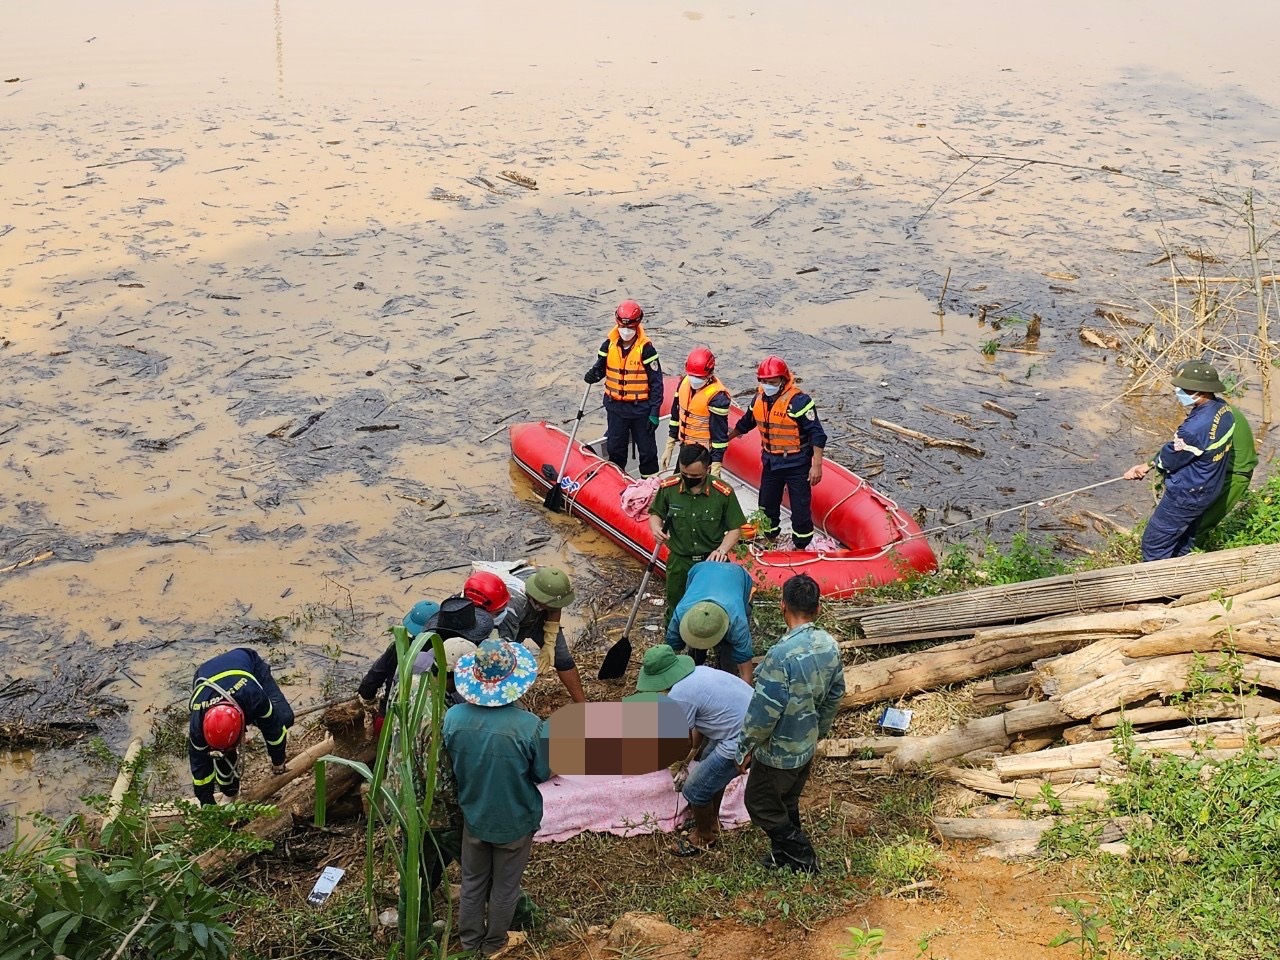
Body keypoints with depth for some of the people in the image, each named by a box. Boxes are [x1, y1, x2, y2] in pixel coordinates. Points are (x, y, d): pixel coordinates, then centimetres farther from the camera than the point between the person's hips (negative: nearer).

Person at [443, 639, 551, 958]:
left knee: (472, 881, 26)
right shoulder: (529, 726, -31)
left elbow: (452, 766, -3)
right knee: (504, 886, 22)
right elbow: (543, 774, -14)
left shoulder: (454, 717, -21)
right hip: (515, 820, -2)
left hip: (473, 815, 2)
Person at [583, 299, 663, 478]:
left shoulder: (646, 348, -16)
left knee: (647, 448, 7)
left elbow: (656, 382, -12)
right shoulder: (609, 344, -4)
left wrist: (655, 412, -13)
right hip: (615, 406, 4)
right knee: (614, 448, 15)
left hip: (640, 408, -4)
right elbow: (601, 367, 9)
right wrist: (593, 374, -17)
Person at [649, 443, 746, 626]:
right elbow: (656, 514, 6)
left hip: (712, 561, -2)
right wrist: (656, 528, -16)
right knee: (676, 612, 16)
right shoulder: (668, 487, -10)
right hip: (679, 562, 2)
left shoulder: (724, 493, -16)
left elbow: (735, 529, -7)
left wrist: (721, 550, -23)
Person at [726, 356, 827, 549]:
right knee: (767, 505, 18)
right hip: (770, 462, 6)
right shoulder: (760, 398, 0)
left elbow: (817, 434, -19)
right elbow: (746, 423, 19)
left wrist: (816, 465, -22)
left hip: (796, 464, -6)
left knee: (800, 509, 1)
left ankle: (801, 547, 17)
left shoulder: (799, 401, -20)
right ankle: (770, 540, 39)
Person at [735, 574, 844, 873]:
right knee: (787, 803, 26)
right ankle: (785, 852, 41)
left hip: (778, 752, -7)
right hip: (807, 745, 7)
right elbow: (835, 695, 5)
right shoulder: (829, 645, -8)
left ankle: (802, 858, 21)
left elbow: (764, 711, -27)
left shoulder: (782, 655, -32)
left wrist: (747, 747, -12)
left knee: (760, 804, 15)